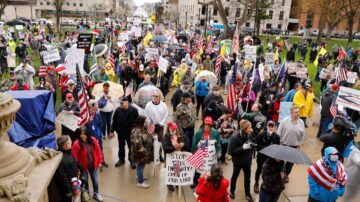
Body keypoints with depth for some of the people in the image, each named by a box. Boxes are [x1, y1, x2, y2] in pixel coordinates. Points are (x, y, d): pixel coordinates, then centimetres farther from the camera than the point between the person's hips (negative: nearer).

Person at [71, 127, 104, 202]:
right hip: (83, 166, -3)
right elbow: (74, 157, -18)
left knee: (95, 180, 16)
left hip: (94, 165, 3)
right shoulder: (76, 144, -22)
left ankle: (96, 194, 40)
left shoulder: (93, 140, -12)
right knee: (85, 181, 16)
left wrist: (100, 161, 1)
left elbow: (98, 151, -2)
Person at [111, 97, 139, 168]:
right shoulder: (118, 110, -9)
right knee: (121, 146, 19)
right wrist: (112, 131, 3)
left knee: (131, 147, 11)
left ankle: (132, 160, 30)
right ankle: (121, 159, 38)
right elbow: (114, 121, 0)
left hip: (130, 132, -2)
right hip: (120, 132, 2)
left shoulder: (133, 110, -16)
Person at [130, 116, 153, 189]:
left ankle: (139, 176, 44)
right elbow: (137, 144, -33)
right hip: (140, 153, -10)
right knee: (140, 166, 2)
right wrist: (144, 151, -24)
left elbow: (146, 139, 22)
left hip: (144, 153, 10)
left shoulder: (142, 129, 4)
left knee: (141, 166, 25)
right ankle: (140, 182, 14)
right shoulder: (136, 132, -29)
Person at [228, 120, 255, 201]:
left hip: (247, 160, 4)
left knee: (247, 177, 15)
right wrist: (243, 147, -31)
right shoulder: (235, 137, -26)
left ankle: (247, 194, 37)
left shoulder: (249, 135, -11)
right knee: (235, 176, 18)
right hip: (238, 161, -4)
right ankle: (232, 191, 42)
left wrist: (251, 146, -10)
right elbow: (231, 151, -26)